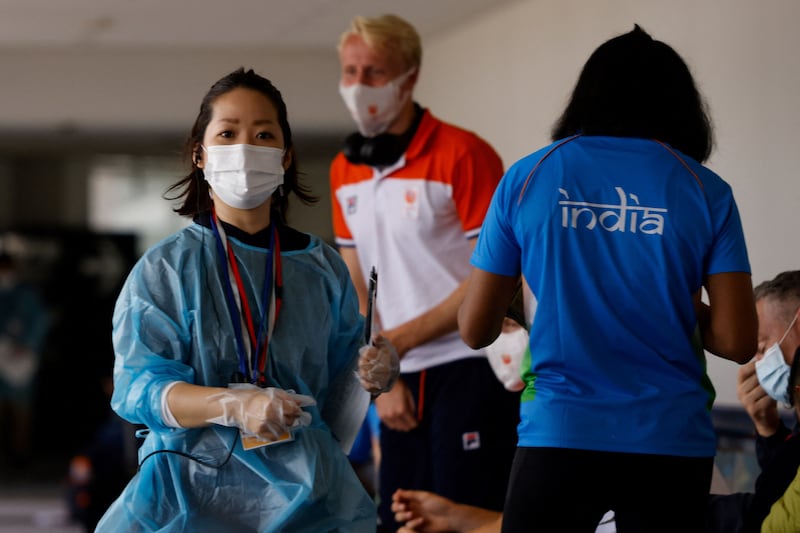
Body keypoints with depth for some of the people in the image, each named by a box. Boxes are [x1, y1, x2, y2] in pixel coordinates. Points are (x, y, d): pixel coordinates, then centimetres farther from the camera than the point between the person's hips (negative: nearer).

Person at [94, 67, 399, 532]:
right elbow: (139, 386, -10)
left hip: (305, 491, 2)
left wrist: (369, 377, -8)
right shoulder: (164, 268, -1)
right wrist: (235, 406, -25)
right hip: (194, 485, -2)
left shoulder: (322, 267, 8)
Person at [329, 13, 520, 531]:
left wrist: (402, 339, -14)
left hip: (470, 369, -6)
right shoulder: (345, 170, 10)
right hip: (404, 378, 6)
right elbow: (358, 288, 14)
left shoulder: (463, 155, -11)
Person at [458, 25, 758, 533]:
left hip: (559, 435, 0)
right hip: (670, 440, 0)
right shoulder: (705, 190, 1)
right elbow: (737, 341, -4)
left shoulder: (528, 177, 3)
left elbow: (476, 330, 4)